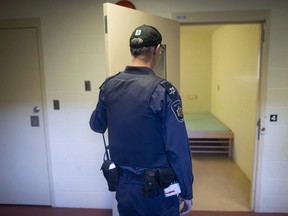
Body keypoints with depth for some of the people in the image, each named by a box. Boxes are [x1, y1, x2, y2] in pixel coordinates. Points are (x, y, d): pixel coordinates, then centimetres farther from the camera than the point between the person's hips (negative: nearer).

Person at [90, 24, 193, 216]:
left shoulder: (108, 86, -6)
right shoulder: (163, 91, -21)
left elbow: (96, 126, 10)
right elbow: (178, 150, -19)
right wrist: (186, 192, -7)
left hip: (123, 184, 5)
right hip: (156, 188, -4)